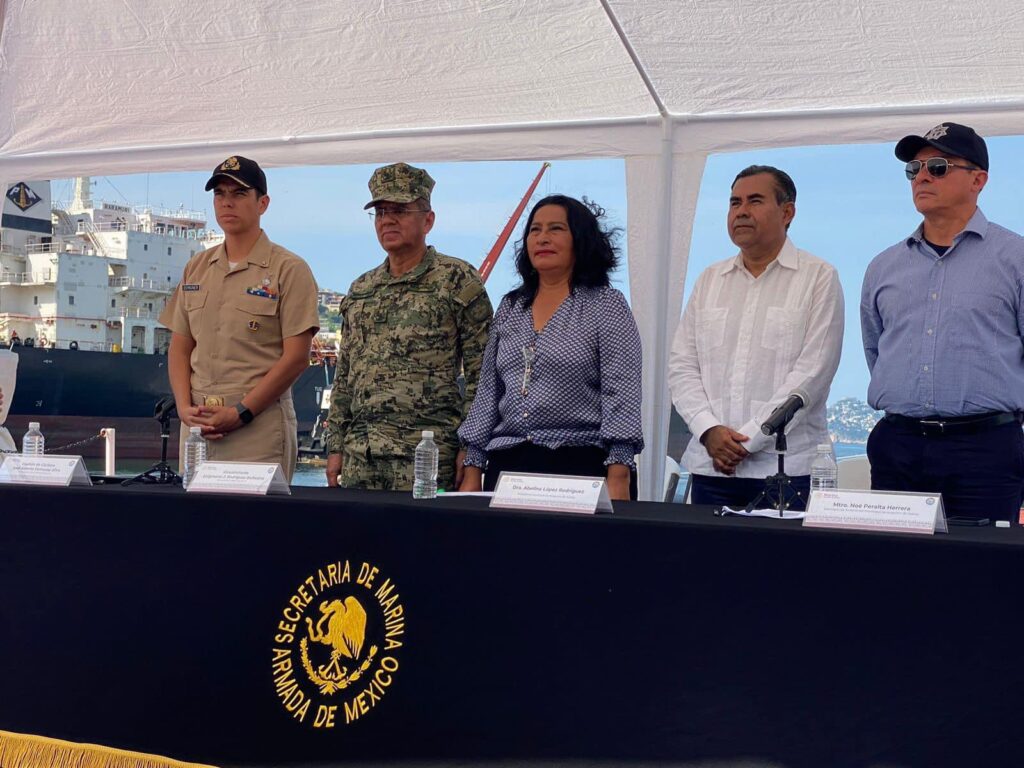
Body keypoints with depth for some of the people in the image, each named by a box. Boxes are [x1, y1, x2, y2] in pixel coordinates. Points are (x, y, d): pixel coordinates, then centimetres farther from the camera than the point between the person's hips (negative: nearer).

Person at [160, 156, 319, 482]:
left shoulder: (289, 270, -2)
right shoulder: (196, 268, 16)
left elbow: (296, 357, -8)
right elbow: (180, 347, 15)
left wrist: (241, 413, -13)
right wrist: (184, 407, -1)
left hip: (260, 427, -5)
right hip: (197, 423, 5)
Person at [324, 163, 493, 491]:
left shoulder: (458, 280, -1)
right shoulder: (360, 290, 18)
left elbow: (481, 376, -5)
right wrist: (335, 447, 14)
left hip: (428, 456, -5)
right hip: (359, 456, 6)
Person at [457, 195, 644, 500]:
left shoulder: (607, 305, 0)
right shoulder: (510, 308, 15)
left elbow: (621, 397, -8)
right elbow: (488, 394, 14)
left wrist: (618, 478, -17)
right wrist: (472, 473, 9)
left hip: (582, 464, -4)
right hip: (507, 464, 4)